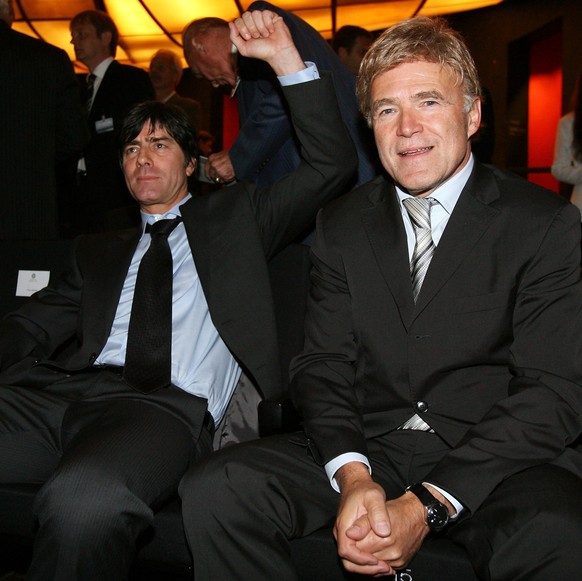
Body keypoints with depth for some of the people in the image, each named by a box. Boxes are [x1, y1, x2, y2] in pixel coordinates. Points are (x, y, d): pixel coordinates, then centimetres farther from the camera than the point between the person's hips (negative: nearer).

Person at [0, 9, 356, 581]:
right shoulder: (98, 251, 31)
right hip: (57, 388, 4)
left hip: (169, 402, -3)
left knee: (83, 501, -37)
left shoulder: (233, 217, 23)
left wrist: (285, 58, 8)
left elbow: (331, 164, 16)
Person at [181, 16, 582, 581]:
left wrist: (429, 503, -18)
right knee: (214, 490, -19)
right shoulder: (341, 225, 10)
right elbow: (322, 364, 5)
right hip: (368, 447, 3)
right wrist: (352, 475, -15)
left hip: (495, 459, -2)